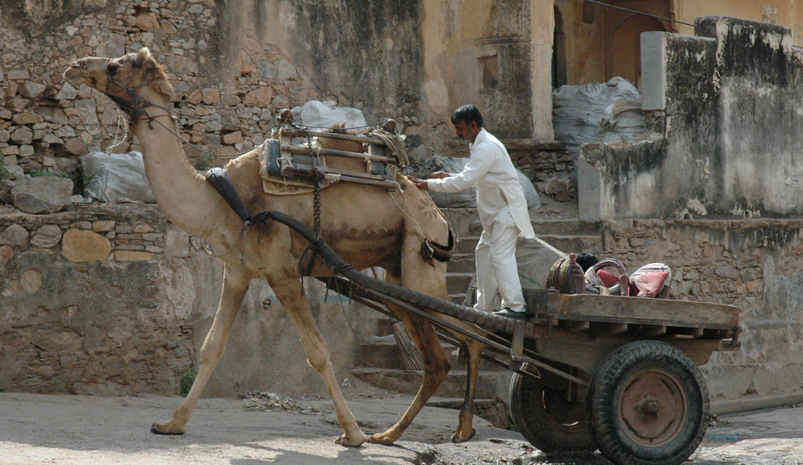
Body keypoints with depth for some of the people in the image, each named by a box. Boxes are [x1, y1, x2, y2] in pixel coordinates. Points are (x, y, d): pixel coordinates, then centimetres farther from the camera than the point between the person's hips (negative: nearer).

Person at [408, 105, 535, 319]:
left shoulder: (487, 148, -20)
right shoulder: (480, 144, 13)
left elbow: (464, 181, -26)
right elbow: (472, 178, 23)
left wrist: (428, 184, -23)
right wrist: (449, 176, 9)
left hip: (508, 209, -11)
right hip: (495, 210, 11)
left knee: (500, 255, -16)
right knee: (483, 252, 11)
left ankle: (515, 306, -18)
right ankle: (483, 306, 15)